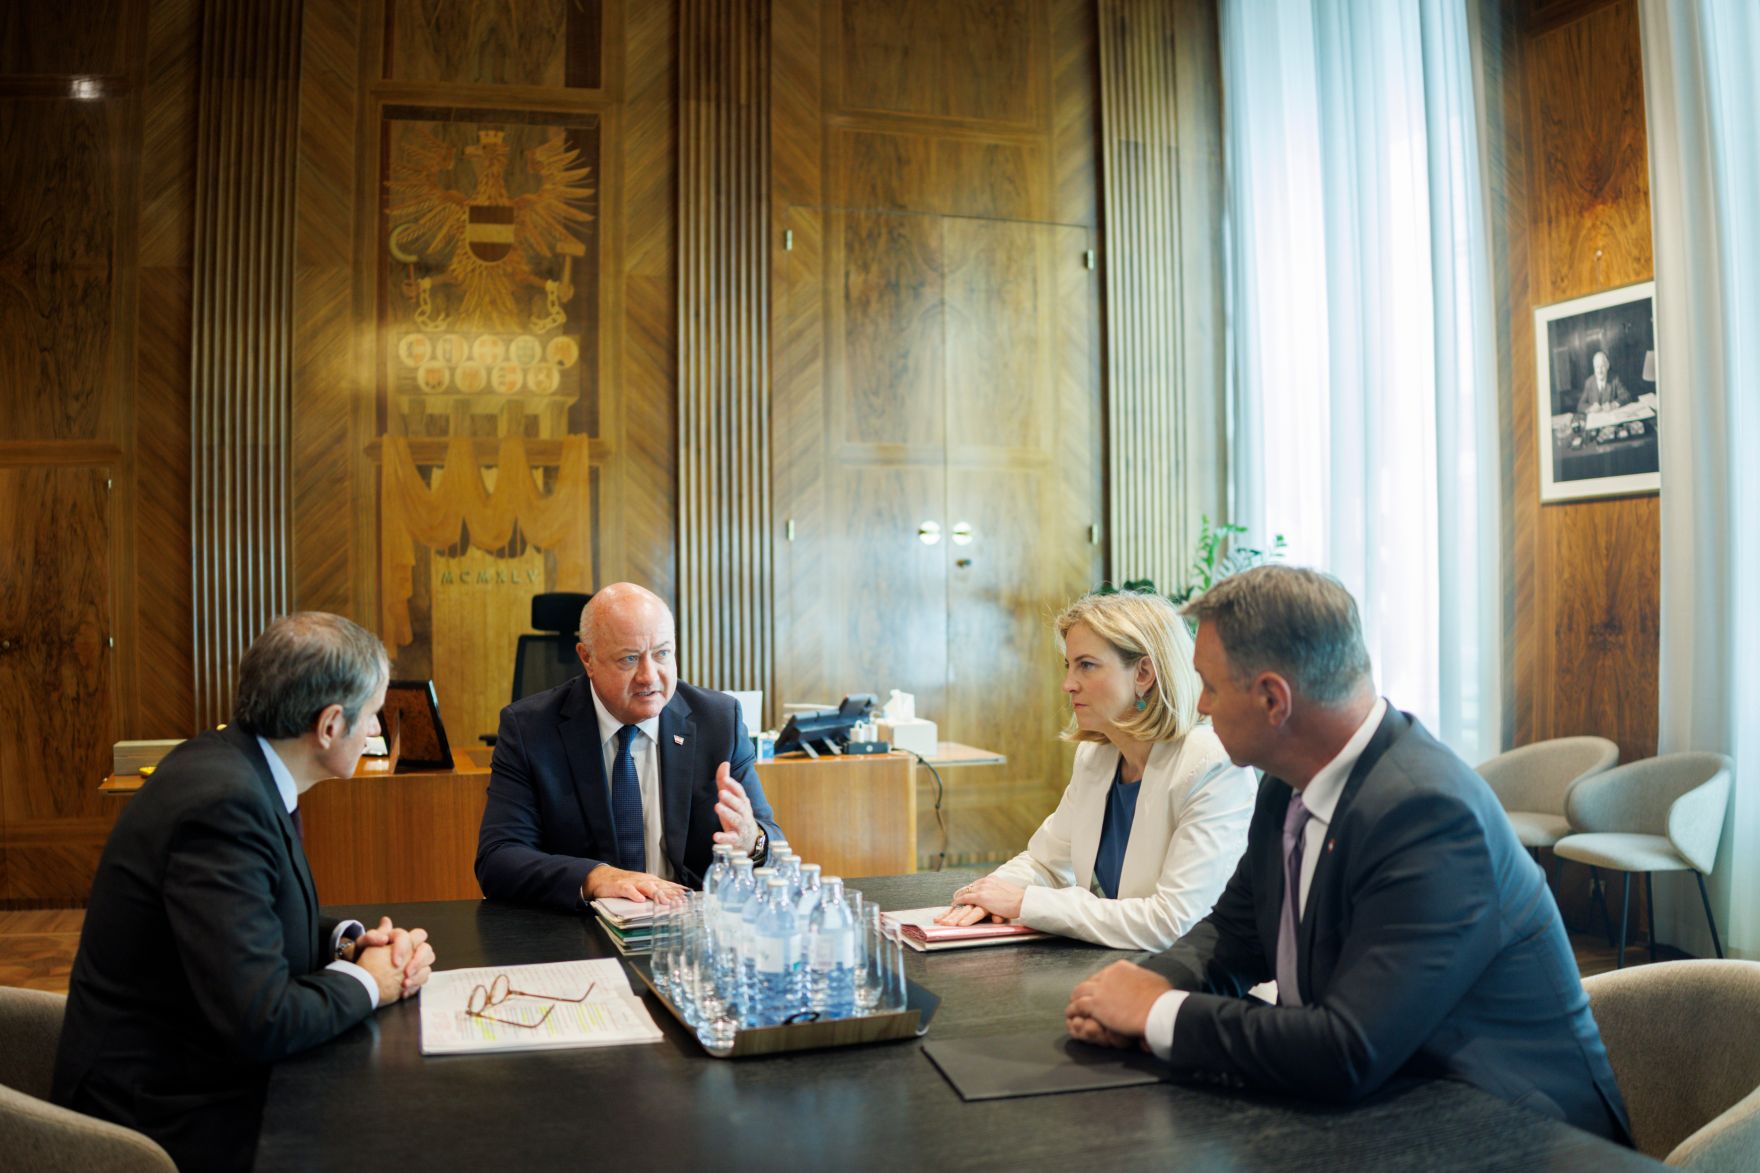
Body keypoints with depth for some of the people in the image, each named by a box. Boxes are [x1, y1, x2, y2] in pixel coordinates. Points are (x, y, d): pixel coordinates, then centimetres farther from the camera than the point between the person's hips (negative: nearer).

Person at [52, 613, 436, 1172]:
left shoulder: (236, 764, 0)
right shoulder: (224, 802, -28)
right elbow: (261, 1021, -30)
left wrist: (349, 941, -3)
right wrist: (362, 982, -13)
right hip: (176, 1117, -8)